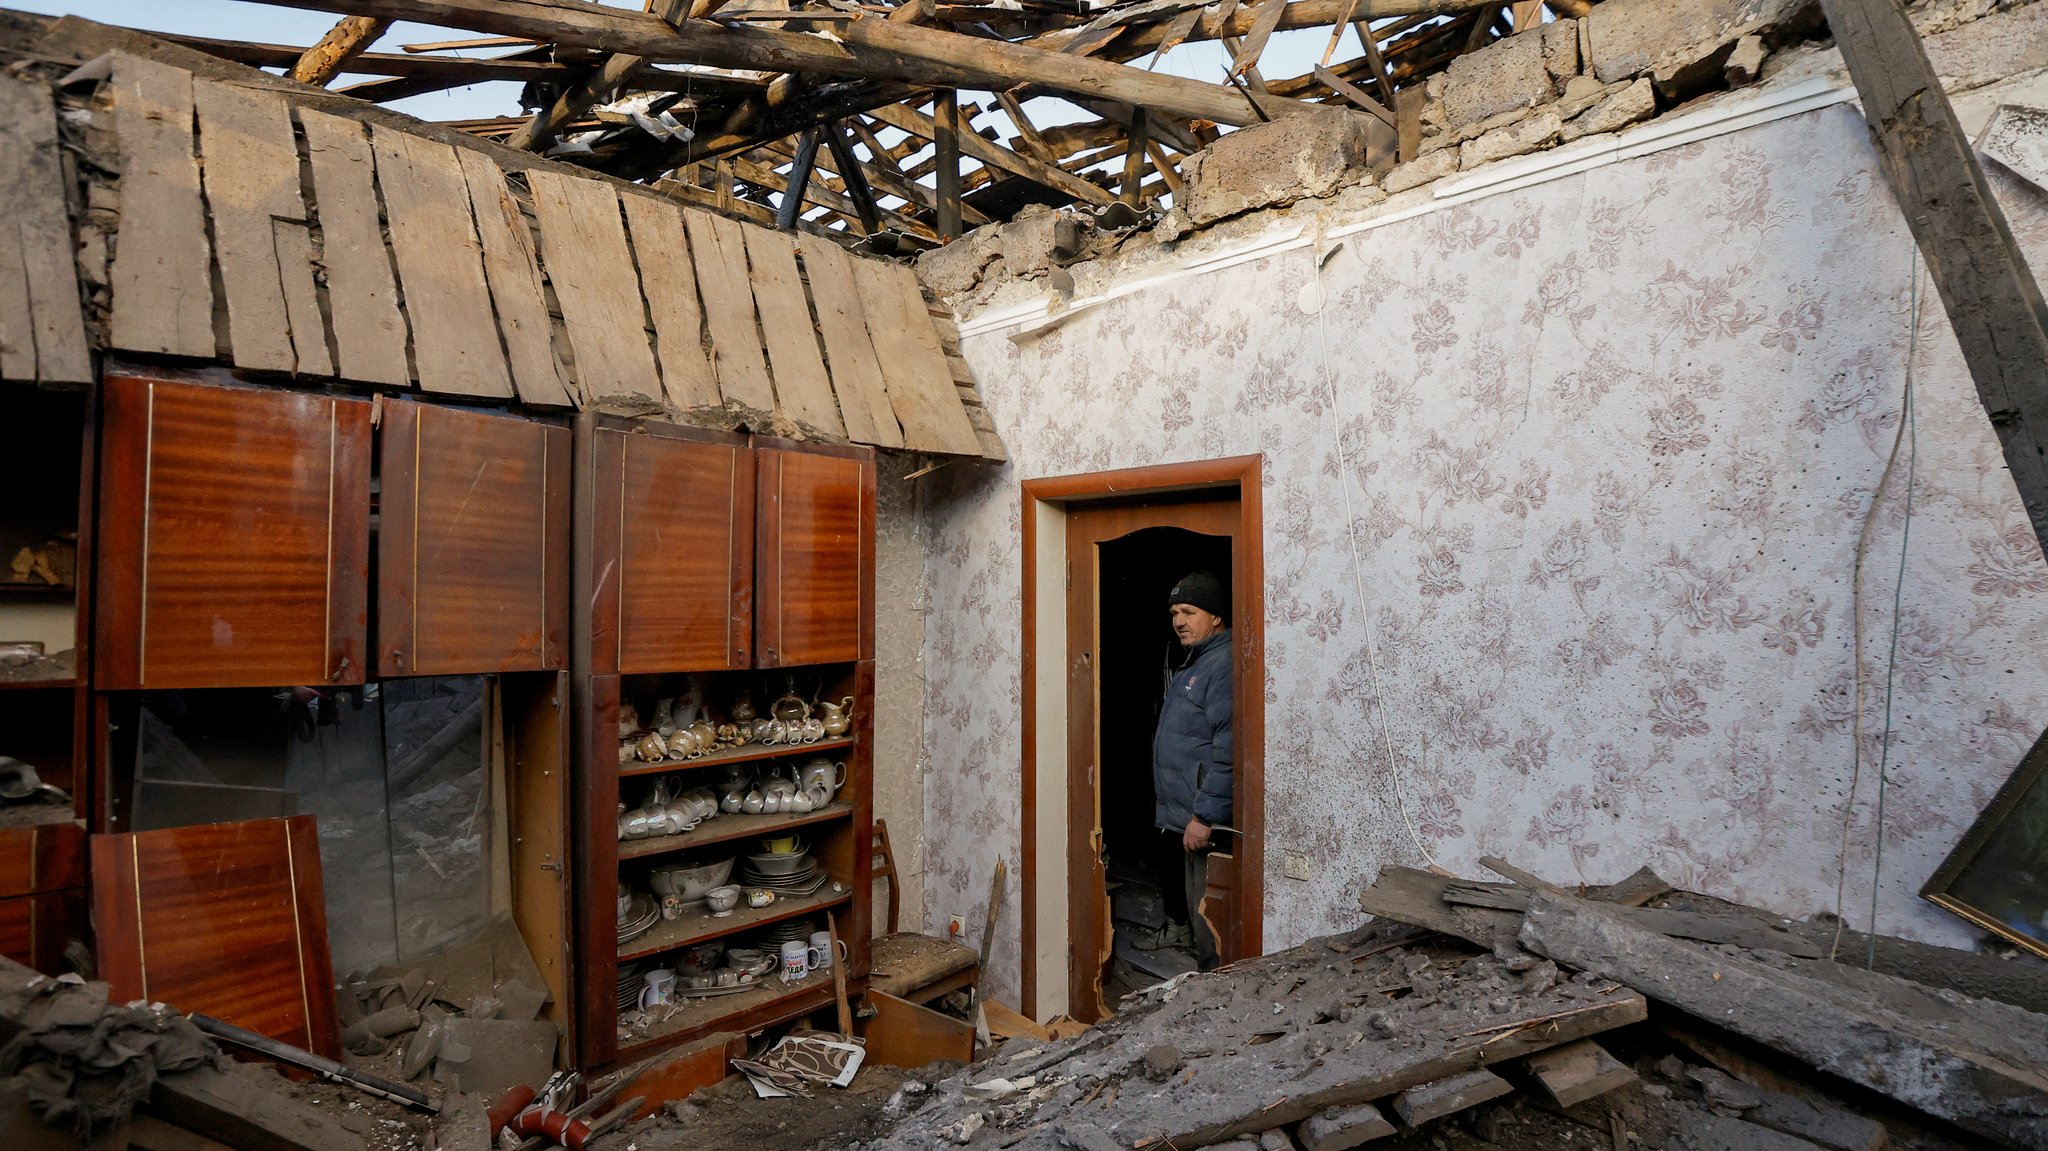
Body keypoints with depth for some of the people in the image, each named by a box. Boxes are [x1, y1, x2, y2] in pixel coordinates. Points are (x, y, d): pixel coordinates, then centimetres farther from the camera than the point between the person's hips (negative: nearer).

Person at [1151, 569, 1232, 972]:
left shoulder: (1224, 663, -17)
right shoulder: (1194, 663, 18)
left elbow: (1228, 751, -24)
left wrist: (1204, 816, -23)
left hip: (1210, 822, -11)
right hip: (1190, 817, 11)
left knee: (1211, 925, -3)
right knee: (1199, 919, 19)